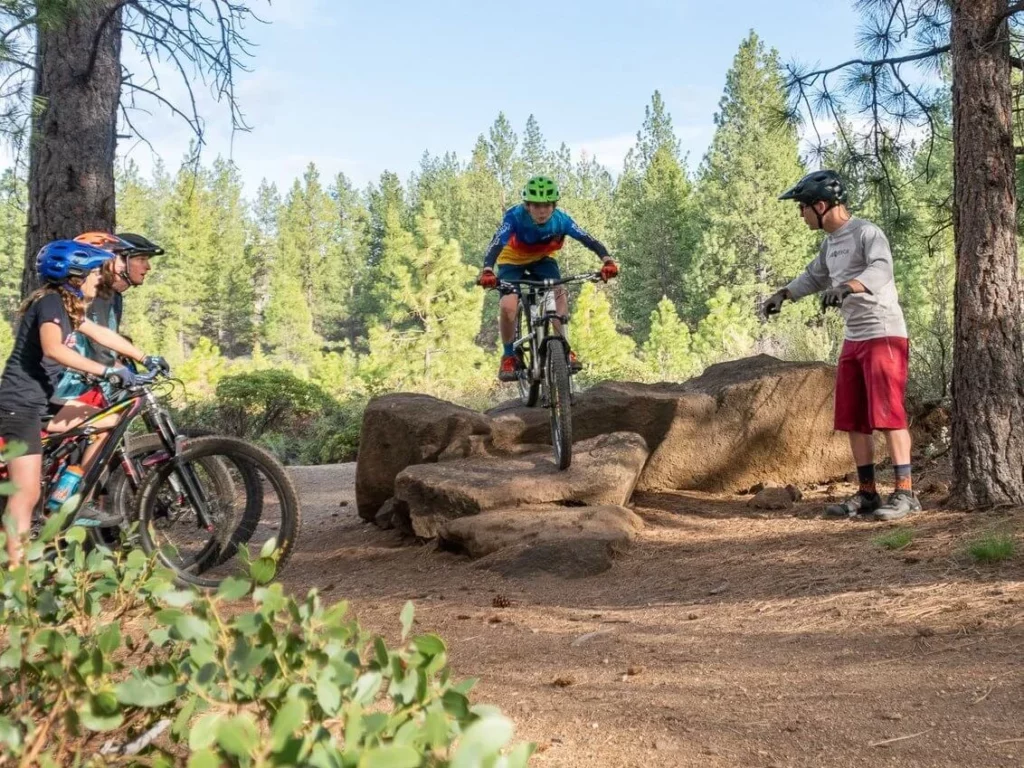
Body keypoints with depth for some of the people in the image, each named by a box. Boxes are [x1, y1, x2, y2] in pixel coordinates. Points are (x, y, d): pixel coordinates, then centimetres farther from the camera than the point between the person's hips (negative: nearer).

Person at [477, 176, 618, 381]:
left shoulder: (561, 219, -28)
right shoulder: (515, 216, -34)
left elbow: (588, 240, -35)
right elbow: (496, 245, -46)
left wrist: (607, 260, -53)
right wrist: (487, 271, -64)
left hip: (542, 259, 2)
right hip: (513, 261, -2)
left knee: (559, 293, -25)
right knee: (508, 306, -23)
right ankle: (509, 356, 0)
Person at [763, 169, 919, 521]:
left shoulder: (867, 232, -13)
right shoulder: (830, 242, 14)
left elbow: (881, 269, -32)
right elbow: (815, 276, 32)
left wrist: (847, 287, -48)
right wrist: (783, 294, 26)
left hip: (884, 335, -9)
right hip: (853, 339, 9)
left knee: (888, 413, -10)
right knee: (852, 419, 8)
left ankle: (905, 492, -4)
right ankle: (867, 493, 15)